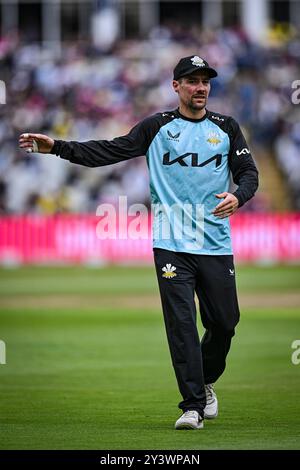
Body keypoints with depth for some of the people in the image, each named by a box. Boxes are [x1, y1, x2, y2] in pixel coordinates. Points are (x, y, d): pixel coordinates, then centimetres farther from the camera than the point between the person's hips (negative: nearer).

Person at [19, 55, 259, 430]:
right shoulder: (157, 127, 4)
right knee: (181, 323, -9)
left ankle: (205, 382, 33)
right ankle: (193, 405, -6)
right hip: (172, 244, -2)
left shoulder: (226, 128, 9)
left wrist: (238, 196, -16)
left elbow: (249, 173, 8)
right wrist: (56, 147, -10)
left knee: (224, 323, 5)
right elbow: (110, 151, 0)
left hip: (216, 245, 2)